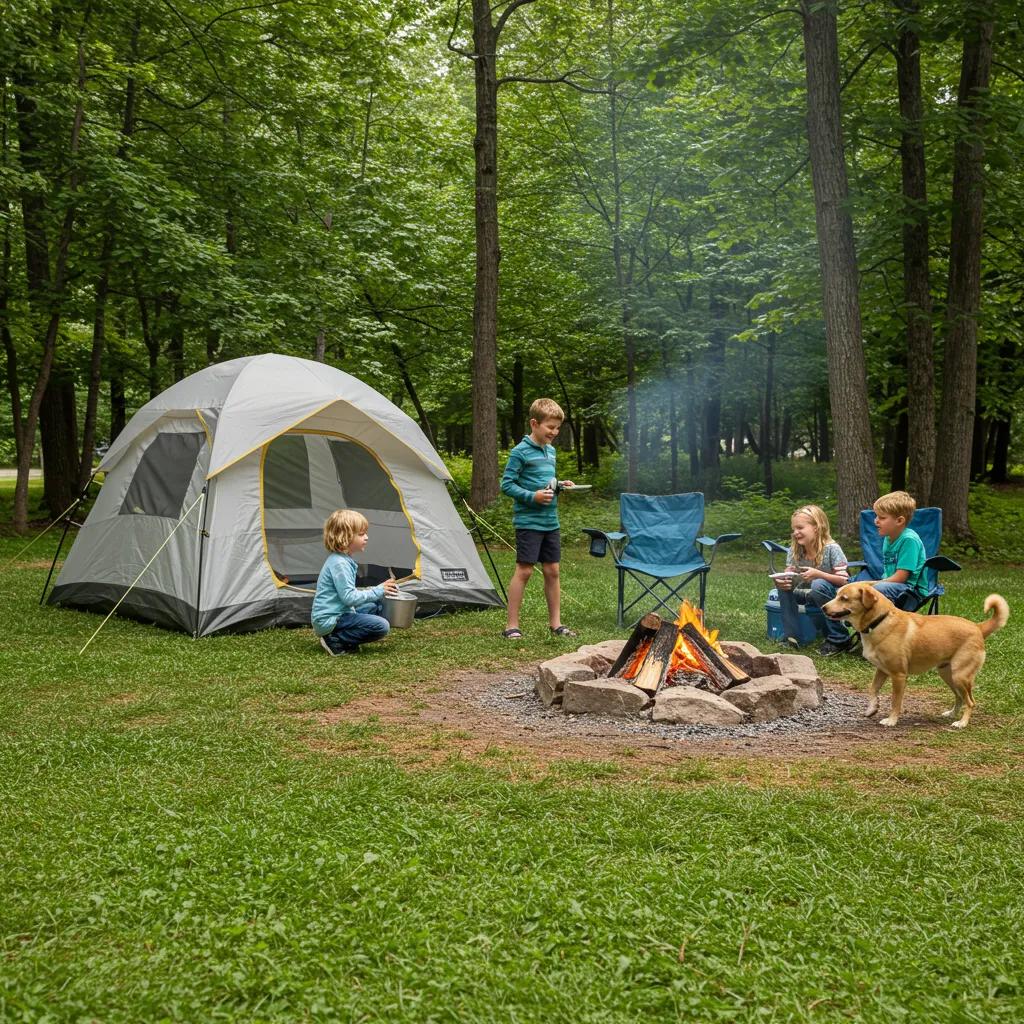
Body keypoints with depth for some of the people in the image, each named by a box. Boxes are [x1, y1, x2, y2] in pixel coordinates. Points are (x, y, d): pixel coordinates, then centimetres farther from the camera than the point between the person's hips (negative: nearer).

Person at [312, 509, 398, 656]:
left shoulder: (345, 559, 12)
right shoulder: (339, 564, -20)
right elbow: (349, 597, -24)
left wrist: (378, 590, 9)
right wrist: (378, 591, -17)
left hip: (340, 612, 10)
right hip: (329, 620, -10)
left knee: (377, 606, 21)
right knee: (381, 626, -19)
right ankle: (335, 641, -12)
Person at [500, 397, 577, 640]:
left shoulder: (551, 451, 13)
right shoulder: (520, 452, -11)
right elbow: (507, 485, -12)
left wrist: (560, 485, 4)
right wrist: (532, 496, -21)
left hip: (550, 522, 7)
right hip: (528, 521, -7)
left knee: (552, 570, 11)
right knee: (524, 571, -5)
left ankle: (555, 623, 20)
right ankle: (512, 626, 2)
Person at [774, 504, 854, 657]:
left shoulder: (831, 549, -21)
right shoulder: (794, 551, -5)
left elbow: (844, 580, -22)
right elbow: (788, 577, -3)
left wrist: (818, 574, -36)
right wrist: (781, 582, -27)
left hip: (838, 596, -6)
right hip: (812, 595, 6)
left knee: (818, 585, -36)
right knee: (784, 588, -13)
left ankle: (839, 640, -24)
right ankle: (791, 638, -10)